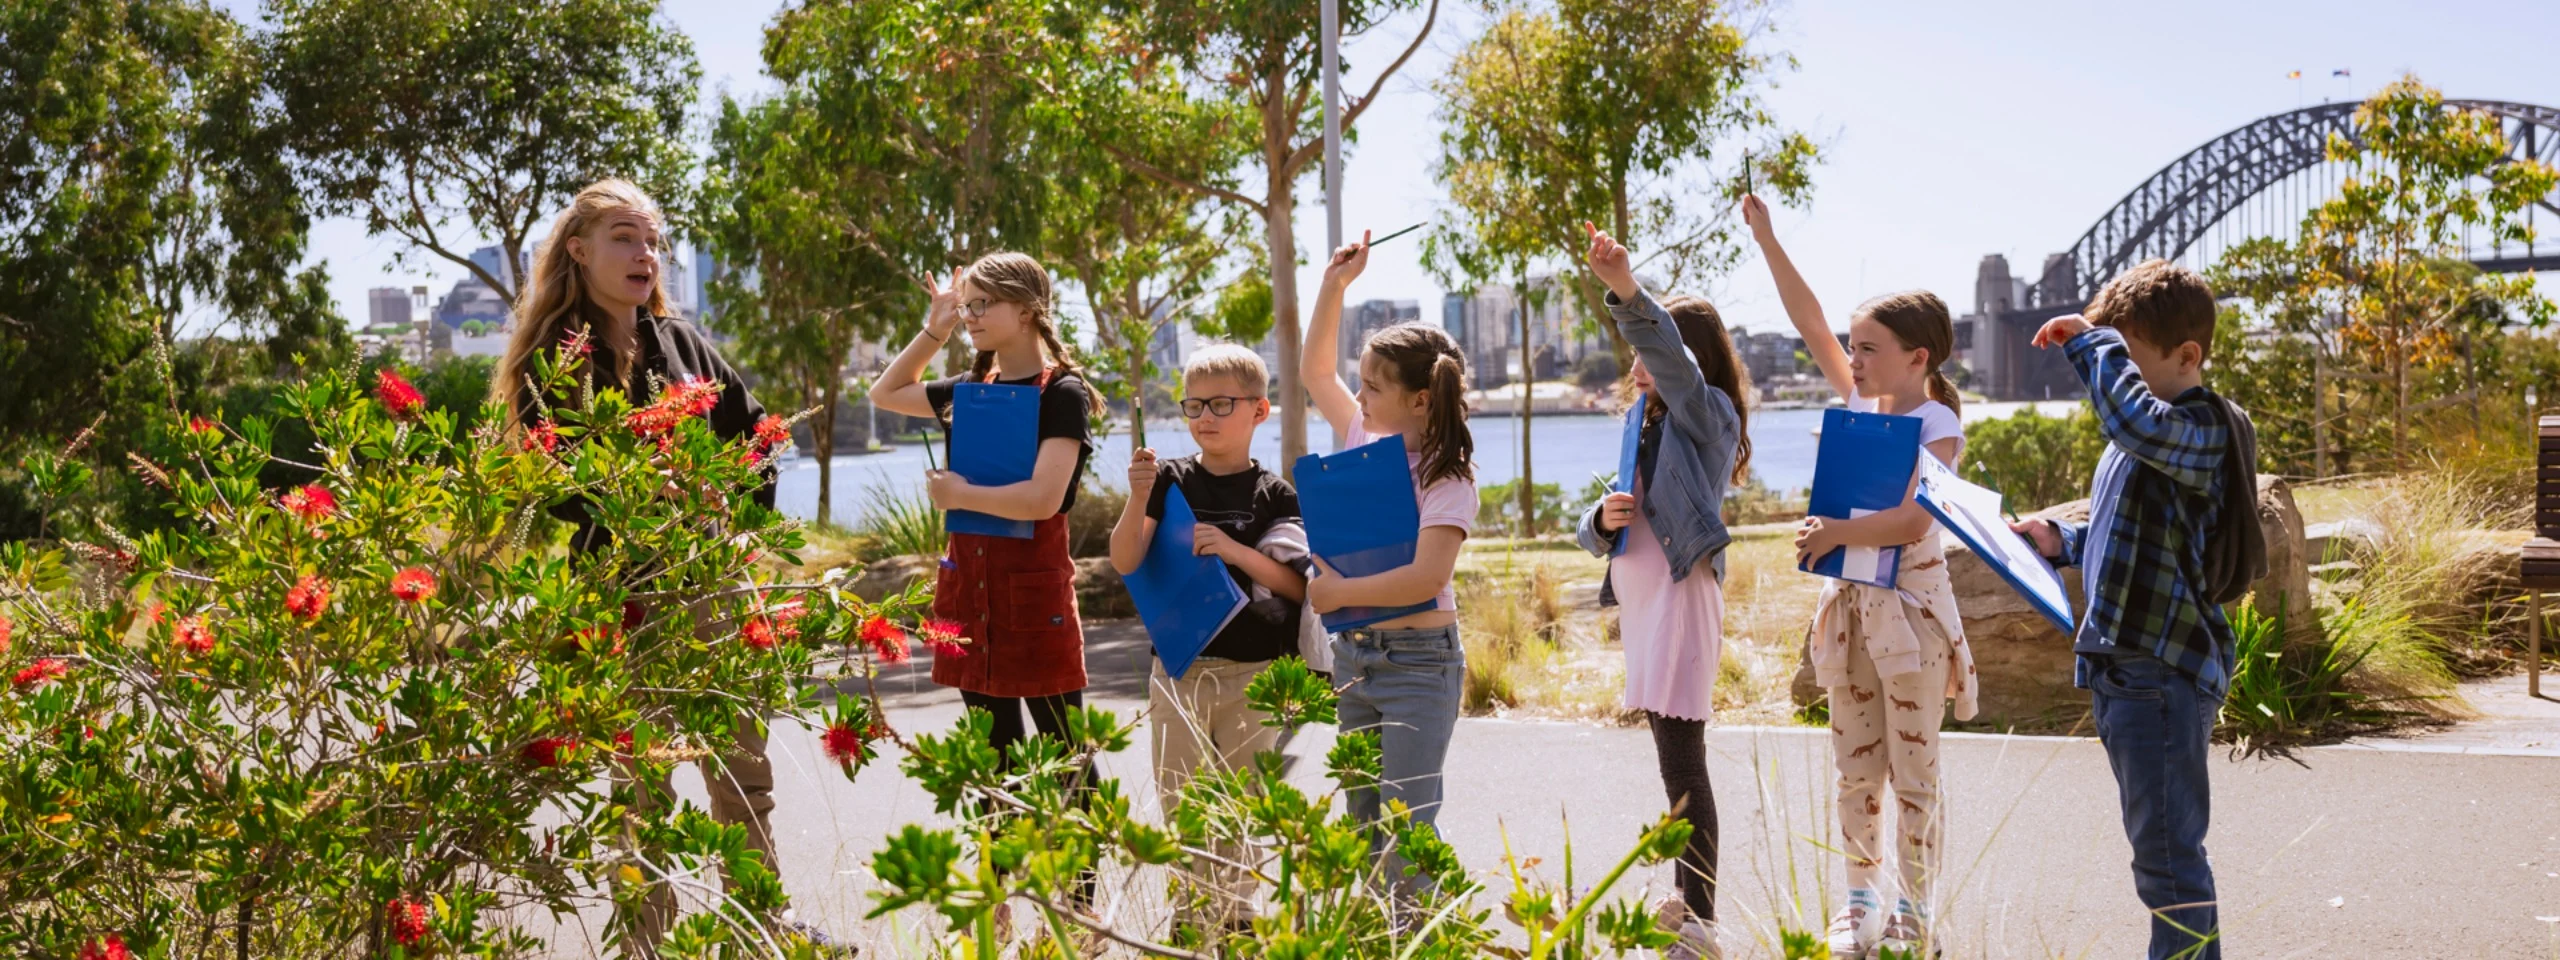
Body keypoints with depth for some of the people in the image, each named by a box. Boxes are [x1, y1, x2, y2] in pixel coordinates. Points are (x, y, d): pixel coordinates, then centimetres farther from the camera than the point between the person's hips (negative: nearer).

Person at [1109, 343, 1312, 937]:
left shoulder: (1274, 496, -1)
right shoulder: (1170, 481, 1)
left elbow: (1298, 587, -6)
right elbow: (1125, 562, -6)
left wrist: (1234, 550, -19)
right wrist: (1139, 499, -22)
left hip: (1252, 672, -1)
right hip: (1178, 666, 2)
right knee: (1178, 800, 7)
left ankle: (1234, 911, 19)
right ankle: (1193, 909, 20)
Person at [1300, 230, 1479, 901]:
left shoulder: (1447, 475, -14)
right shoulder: (1362, 437, 6)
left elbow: (1427, 577, -25)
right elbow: (1314, 373, 20)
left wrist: (1338, 592, -17)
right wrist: (1334, 287, 12)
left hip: (1418, 660, -8)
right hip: (1352, 655, 8)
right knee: (1363, 826, 13)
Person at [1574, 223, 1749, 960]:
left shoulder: (1709, 416, -3)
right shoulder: (1647, 435, 19)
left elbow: (1672, 356, -24)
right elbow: (1594, 533, 20)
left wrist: (1626, 292, -37)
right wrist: (1602, 520, -3)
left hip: (1682, 598, -9)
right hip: (1640, 602, 9)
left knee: (1681, 764, -11)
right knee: (1675, 761, 15)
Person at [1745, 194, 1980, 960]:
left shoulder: (1937, 427, -11)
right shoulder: (1859, 402, 7)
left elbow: (1912, 522, -24)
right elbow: (1810, 323, 7)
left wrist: (1835, 533, -30)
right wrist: (1766, 240, 5)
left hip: (1909, 606, -7)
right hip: (1849, 603, 7)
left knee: (1913, 771, 2)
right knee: (1855, 768, 11)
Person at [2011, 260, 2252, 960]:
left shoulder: (2204, 429, -16)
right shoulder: (2149, 439, 16)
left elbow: (2134, 418, -39)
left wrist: (2093, 343, -26)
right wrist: (2064, 543, 13)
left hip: (2163, 674, -11)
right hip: (2122, 667, 11)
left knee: (2168, 856, -4)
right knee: (2160, 849, 20)